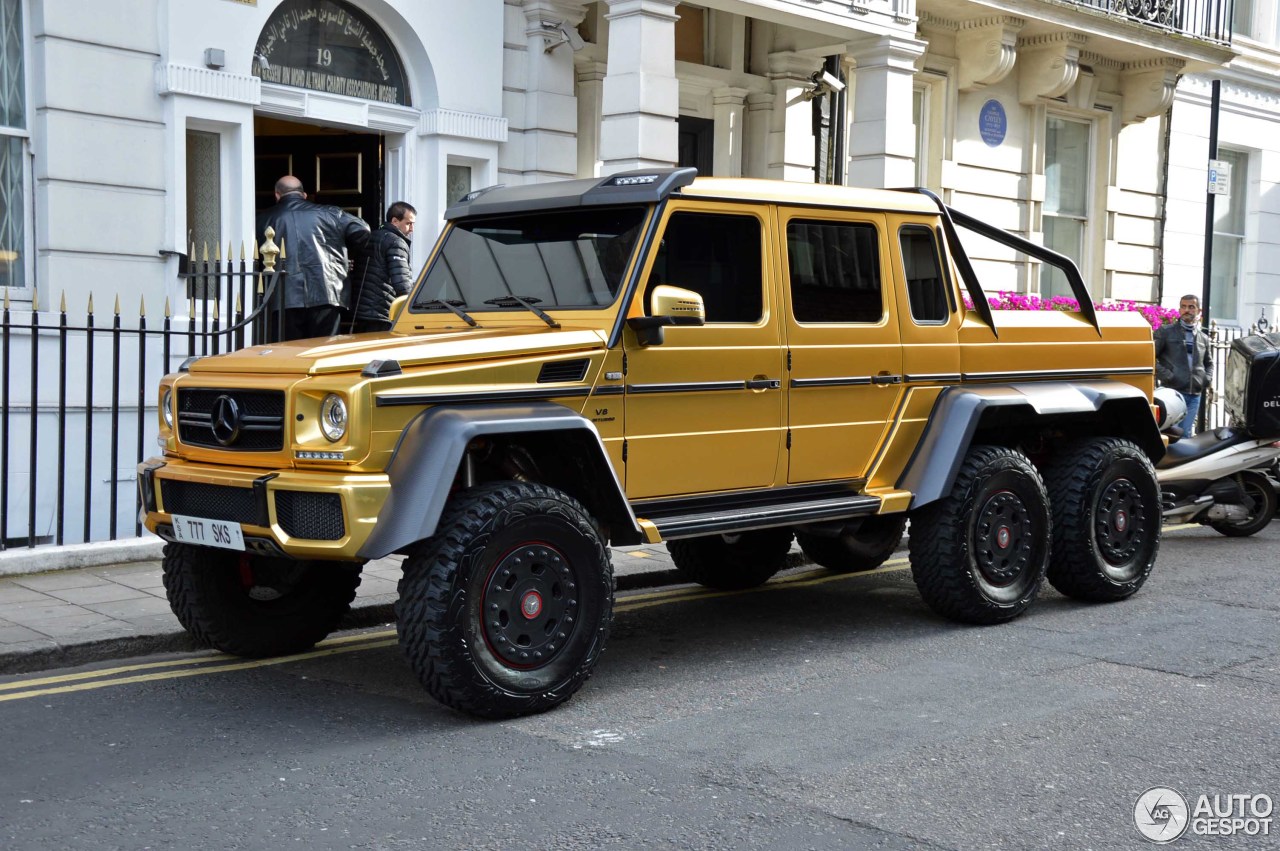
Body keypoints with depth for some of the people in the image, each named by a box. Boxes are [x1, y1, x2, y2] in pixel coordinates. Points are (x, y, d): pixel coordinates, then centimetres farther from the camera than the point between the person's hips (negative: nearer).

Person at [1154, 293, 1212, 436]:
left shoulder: (1203, 338, 18)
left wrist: (1207, 378, 10)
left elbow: (1209, 363, 30)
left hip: (1195, 394, 5)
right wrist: (1165, 375, -12)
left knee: (1186, 434, 6)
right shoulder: (1166, 332, 3)